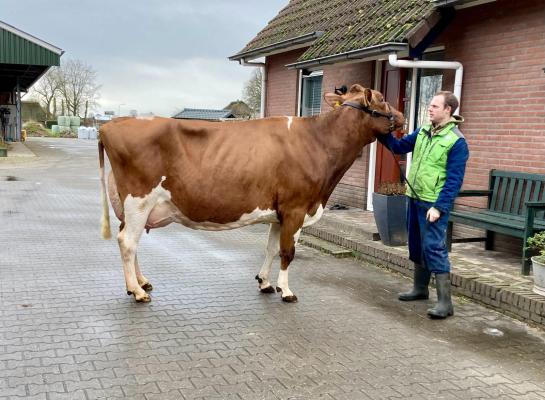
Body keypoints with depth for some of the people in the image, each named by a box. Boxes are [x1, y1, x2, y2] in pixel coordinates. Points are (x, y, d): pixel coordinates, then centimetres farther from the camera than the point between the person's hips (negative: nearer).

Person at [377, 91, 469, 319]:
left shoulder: (457, 141, -13)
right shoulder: (423, 131, 8)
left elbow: (454, 180, -16)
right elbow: (399, 147, 17)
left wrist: (439, 208, -21)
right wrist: (383, 133, 2)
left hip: (434, 204, -8)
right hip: (414, 198, 8)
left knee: (434, 248, -10)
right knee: (416, 245, 17)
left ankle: (445, 302, -5)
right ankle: (420, 288, 32)